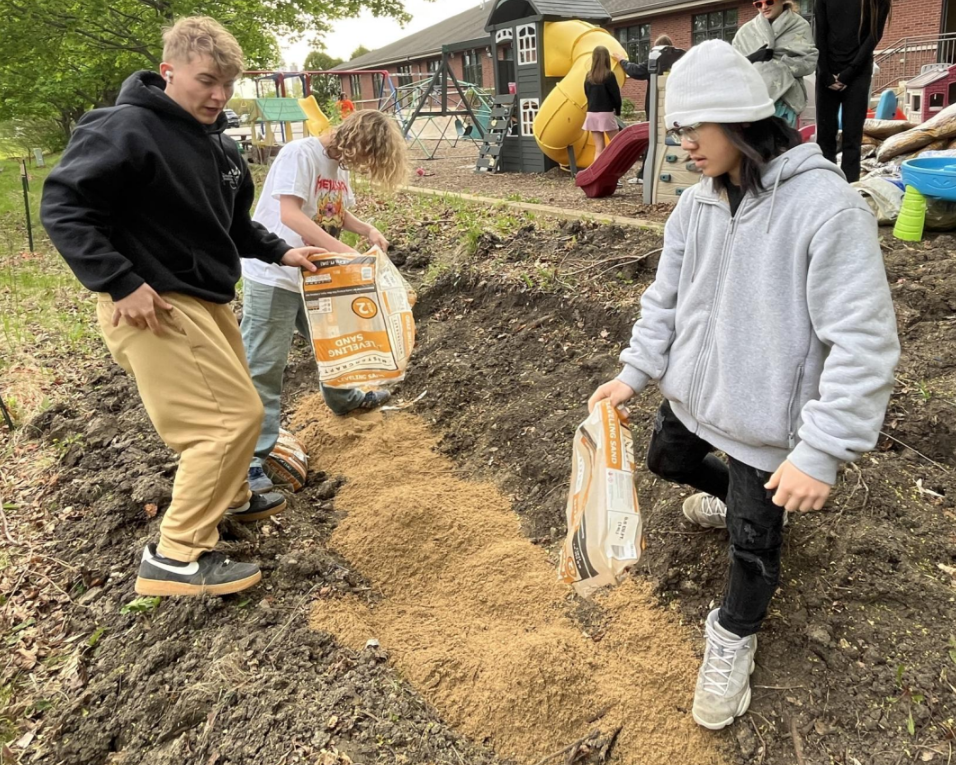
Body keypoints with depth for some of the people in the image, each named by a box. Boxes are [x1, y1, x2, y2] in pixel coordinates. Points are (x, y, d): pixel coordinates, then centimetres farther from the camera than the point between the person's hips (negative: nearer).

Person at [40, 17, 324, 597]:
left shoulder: (220, 146, 11)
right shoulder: (125, 130, -16)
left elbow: (234, 223, 23)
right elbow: (64, 207, -19)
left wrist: (280, 252, 9)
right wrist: (121, 283, -25)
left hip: (207, 300, 10)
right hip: (154, 306, -9)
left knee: (232, 406, 20)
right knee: (234, 416, -11)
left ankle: (230, 499, 44)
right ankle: (176, 558, -1)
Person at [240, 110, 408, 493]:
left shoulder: (339, 163, 6)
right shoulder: (300, 153, -19)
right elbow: (290, 215, -29)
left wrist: (367, 230, -1)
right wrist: (346, 252, -34)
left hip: (316, 275, 9)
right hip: (273, 278, -9)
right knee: (263, 367, -5)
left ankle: (342, 397, 52)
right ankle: (251, 456, 2)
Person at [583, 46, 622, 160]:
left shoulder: (589, 76, 5)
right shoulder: (609, 75, -9)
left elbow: (587, 94, 11)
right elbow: (616, 95, -6)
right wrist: (618, 111, 9)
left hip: (592, 114, 5)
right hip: (606, 114, -5)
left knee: (599, 148, 5)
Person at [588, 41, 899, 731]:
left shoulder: (827, 206, -25)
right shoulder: (697, 203, -3)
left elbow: (864, 343, -26)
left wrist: (822, 451, -28)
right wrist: (635, 373, 5)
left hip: (765, 415, -6)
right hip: (694, 390, 7)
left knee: (753, 541, 8)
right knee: (668, 461, 29)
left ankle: (734, 638, 38)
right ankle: (733, 495, 61)